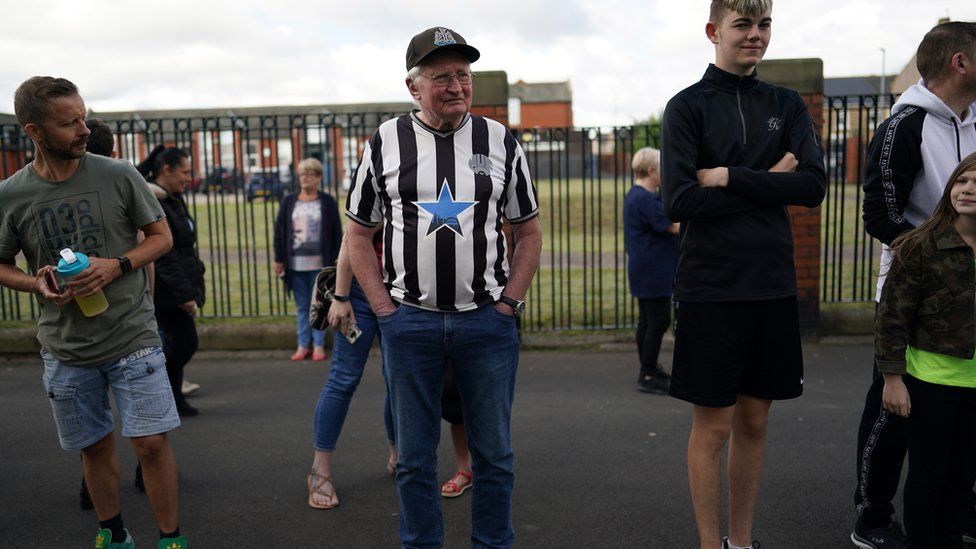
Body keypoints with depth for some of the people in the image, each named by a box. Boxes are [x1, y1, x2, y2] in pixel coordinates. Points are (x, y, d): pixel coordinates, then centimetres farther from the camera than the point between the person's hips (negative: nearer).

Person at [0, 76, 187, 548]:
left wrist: (117, 266, -16)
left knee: (151, 443, -4)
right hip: (65, 348, 2)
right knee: (95, 447, 15)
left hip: (132, 337, -2)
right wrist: (38, 285, -12)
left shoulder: (118, 175, -7)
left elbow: (162, 236, 2)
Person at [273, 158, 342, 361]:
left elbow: (336, 232, 0)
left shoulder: (327, 202, 0)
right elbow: (279, 231, 8)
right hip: (296, 263, 3)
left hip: (319, 263, -3)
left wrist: (335, 259, -4)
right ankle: (303, 345, 15)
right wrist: (279, 259, 4)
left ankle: (319, 345, 11)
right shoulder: (289, 201, 7)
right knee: (301, 306, 9)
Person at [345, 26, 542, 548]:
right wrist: (384, 308, -1)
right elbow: (358, 234, 7)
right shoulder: (384, 143, 3)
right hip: (409, 321, 0)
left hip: (487, 319, 1)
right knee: (414, 458, 9)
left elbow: (529, 232, 9)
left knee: (494, 454, 9)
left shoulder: (501, 142, 5)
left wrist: (508, 303, -1)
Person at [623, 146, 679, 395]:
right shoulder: (645, 199, -20)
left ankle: (648, 370, 26)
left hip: (644, 270, 11)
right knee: (659, 321, -4)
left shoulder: (636, 195, 14)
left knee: (647, 320, 16)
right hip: (652, 271, -11)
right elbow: (675, 227, -20)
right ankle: (648, 376, 2)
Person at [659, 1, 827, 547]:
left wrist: (729, 178, -12)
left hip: (772, 286, 4)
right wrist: (767, 183, -9)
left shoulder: (788, 105, 10)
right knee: (713, 425, 3)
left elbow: (814, 185, -4)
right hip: (710, 289, -4)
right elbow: (680, 200, -14)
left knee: (754, 421, 12)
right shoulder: (688, 106, -1)